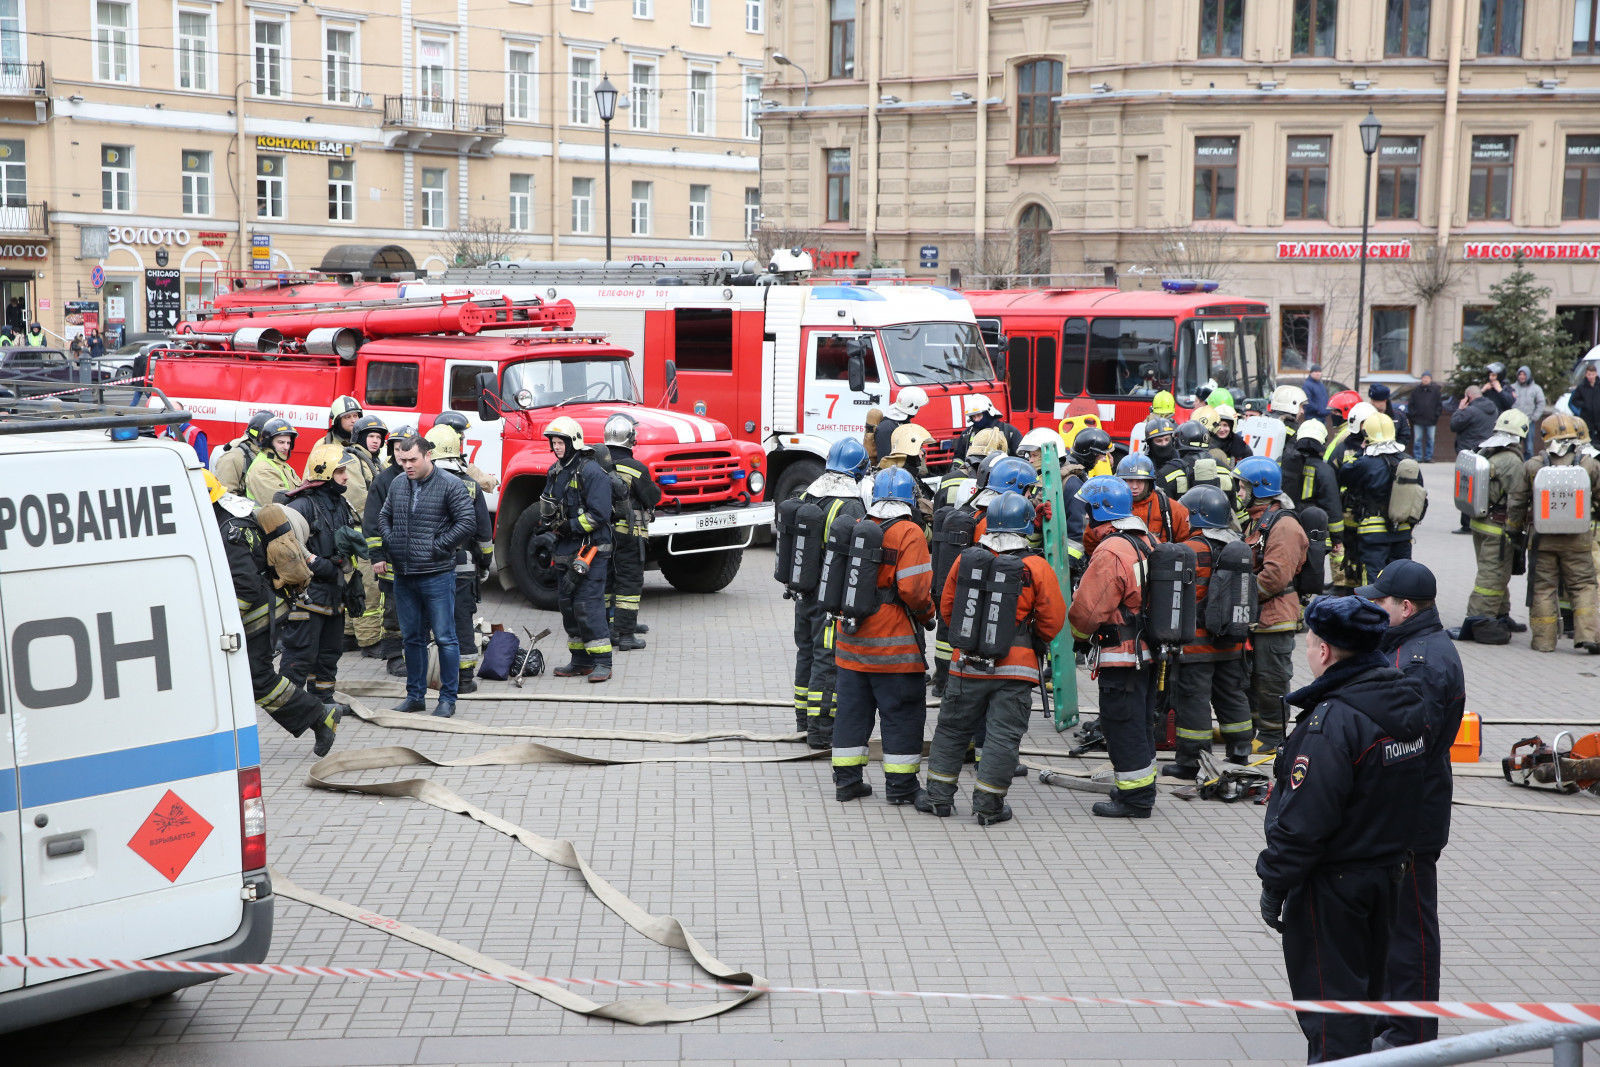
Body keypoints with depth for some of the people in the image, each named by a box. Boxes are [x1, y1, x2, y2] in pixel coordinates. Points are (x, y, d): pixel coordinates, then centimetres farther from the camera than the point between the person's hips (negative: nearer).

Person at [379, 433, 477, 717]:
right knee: (412, 638, 14)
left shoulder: (450, 485, -8)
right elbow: (384, 516, 23)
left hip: (437, 575, -6)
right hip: (403, 576, 6)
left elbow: (467, 522, -11)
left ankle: (448, 698, 7)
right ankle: (415, 696, 23)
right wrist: (390, 545, 8)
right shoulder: (397, 484, 9)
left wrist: (438, 547, -12)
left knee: (444, 638, -1)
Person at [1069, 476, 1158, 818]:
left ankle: (1135, 799, 3)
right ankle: (1144, 788, 29)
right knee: (1140, 722, 19)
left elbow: (1087, 609, -21)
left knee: (1122, 725, -1)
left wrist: (1080, 635, 0)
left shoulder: (1110, 553, -21)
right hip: (1147, 650, 10)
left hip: (1120, 655, -10)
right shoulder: (1146, 542, 9)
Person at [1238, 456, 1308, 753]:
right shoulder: (1255, 522, 17)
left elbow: (1275, 575, -24)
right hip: (1253, 617, 10)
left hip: (1274, 617, -10)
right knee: (1249, 675, 18)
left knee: (1271, 680, -2)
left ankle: (1272, 736, 7)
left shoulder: (1284, 525, -16)